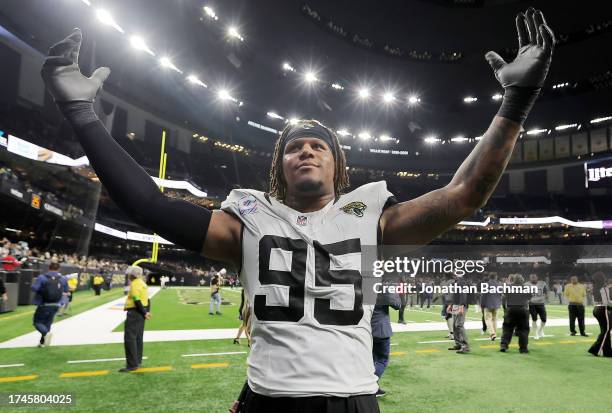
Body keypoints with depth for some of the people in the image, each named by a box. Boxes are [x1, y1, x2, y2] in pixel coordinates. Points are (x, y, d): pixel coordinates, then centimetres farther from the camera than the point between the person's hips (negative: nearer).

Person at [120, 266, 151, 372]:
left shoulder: (134, 284, -15)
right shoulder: (142, 283, 16)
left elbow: (137, 301, -20)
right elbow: (147, 299, 14)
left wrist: (144, 313, -14)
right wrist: (147, 312, 8)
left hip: (134, 312, -10)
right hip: (140, 313, 10)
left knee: (129, 338, -8)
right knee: (138, 338, 17)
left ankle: (132, 364, -8)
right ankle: (137, 361, 26)